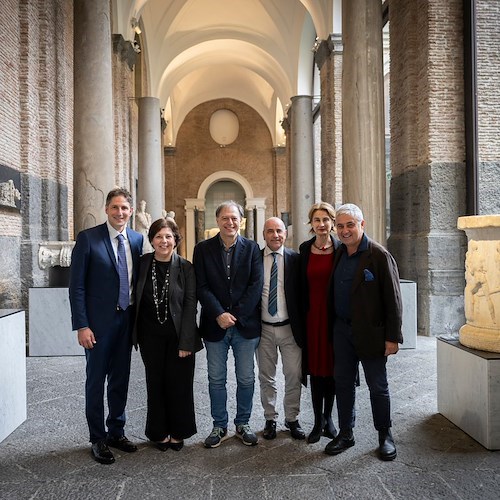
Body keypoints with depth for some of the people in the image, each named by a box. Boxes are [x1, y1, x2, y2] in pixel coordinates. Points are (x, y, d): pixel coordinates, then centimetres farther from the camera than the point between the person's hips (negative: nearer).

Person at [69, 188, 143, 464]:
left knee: (120, 379, 15)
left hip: (127, 319, 5)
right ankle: (98, 439, 23)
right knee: (96, 380, 7)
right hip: (99, 321, -4)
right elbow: (77, 285, -10)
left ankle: (116, 432, 32)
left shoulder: (136, 239, 5)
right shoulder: (88, 238, -9)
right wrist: (81, 325, -14)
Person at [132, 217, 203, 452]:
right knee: (155, 384, 11)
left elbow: (190, 306, -8)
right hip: (150, 336, 2)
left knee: (179, 384, 7)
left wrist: (186, 342, -12)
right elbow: (136, 300, 5)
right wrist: (135, 333, 1)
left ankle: (178, 433, 26)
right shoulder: (142, 264, 0)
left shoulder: (186, 268, -7)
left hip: (178, 335, -2)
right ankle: (159, 433, 28)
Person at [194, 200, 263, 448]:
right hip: (215, 324, 0)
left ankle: (242, 424, 28)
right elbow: (201, 287, -5)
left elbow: (256, 285, -5)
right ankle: (219, 426, 26)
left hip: (246, 324, 0)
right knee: (216, 380, 10)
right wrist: (219, 314, -15)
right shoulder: (203, 249, 1)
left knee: (246, 379, 10)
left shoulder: (252, 248, 1)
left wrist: (236, 315, -12)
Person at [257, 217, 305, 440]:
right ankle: (270, 419, 29)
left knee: (294, 376, 6)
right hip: (263, 328, 1)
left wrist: (301, 326, -3)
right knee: (266, 377, 13)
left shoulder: (295, 259, -2)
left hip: (289, 328, 0)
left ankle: (292, 419, 25)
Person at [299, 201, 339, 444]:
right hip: (312, 315, 1)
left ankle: (328, 417, 26)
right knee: (315, 367, 7)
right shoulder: (305, 249, 3)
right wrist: (301, 314, 1)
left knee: (332, 366, 9)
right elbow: (301, 284, 5)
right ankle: (318, 420, 19)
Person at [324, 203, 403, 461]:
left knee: (378, 387, 8)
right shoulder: (338, 254, 7)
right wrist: (333, 325, 5)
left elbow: (393, 299, -12)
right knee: (343, 383, 13)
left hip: (370, 333, -5)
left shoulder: (379, 255, -11)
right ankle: (345, 433, 28)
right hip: (342, 330, 6)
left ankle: (385, 435, 27)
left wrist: (392, 337, -14)